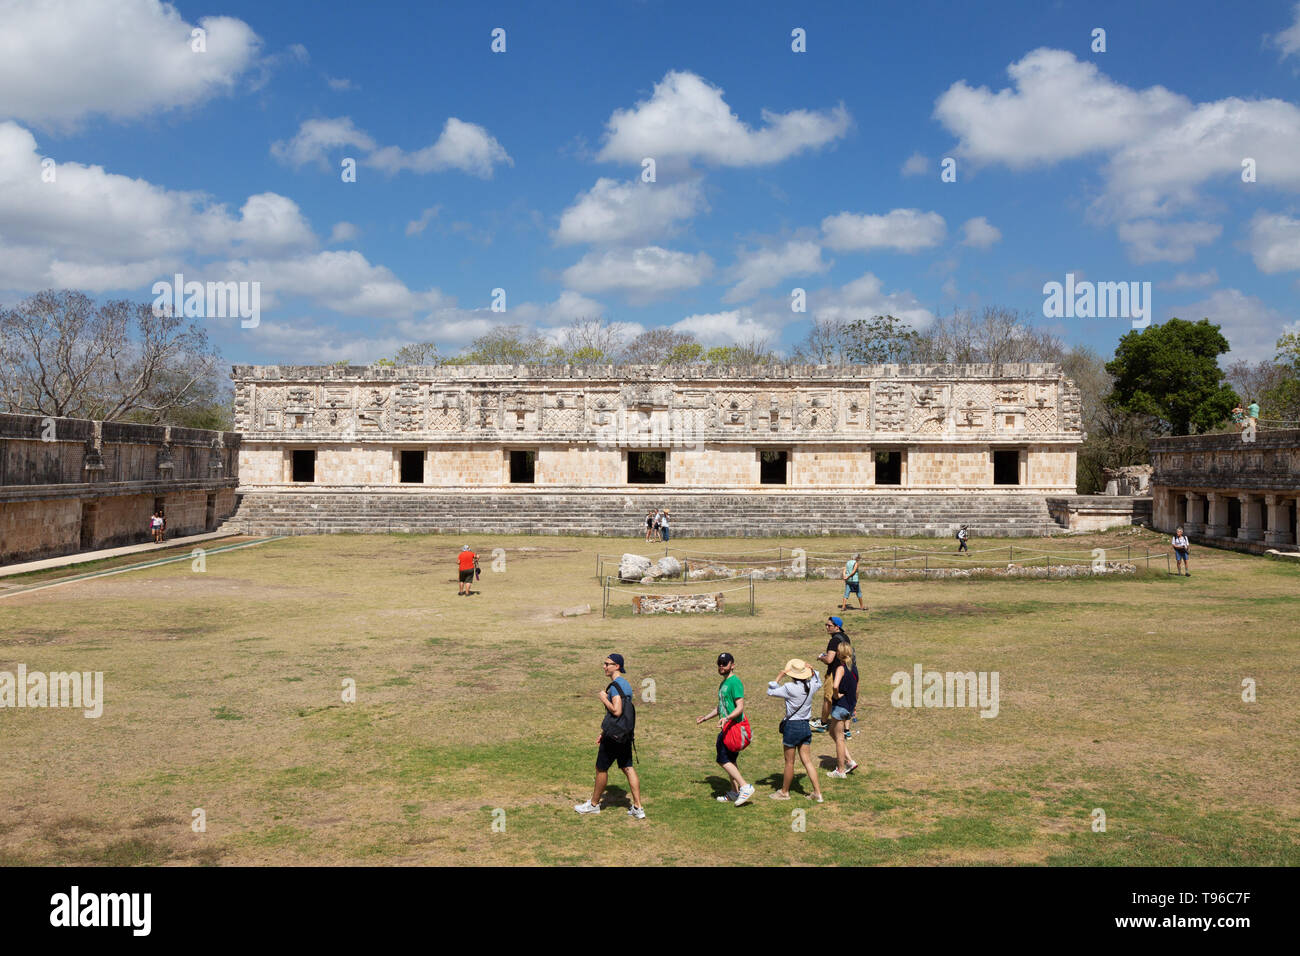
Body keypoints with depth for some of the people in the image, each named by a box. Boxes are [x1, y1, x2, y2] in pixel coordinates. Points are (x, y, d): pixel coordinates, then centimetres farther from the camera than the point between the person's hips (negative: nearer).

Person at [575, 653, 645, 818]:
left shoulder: (615, 686, -17)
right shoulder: (626, 684, 14)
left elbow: (616, 711, -27)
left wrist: (604, 699, -11)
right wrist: (603, 733, 25)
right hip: (626, 735, 9)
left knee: (601, 769, 7)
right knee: (628, 768, 8)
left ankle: (594, 804, 21)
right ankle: (638, 808, 5)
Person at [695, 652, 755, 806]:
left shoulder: (735, 681, -14)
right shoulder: (724, 683, 17)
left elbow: (740, 707, -22)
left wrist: (727, 718, -37)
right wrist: (704, 718, 34)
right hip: (727, 727, 10)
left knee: (723, 760, -12)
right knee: (730, 760, 13)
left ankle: (745, 787, -11)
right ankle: (736, 793, 20)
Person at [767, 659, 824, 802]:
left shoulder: (790, 688, -19)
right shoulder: (811, 687, -3)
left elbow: (770, 692, -7)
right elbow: (818, 684, 22)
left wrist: (780, 675, -7)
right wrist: (812, 671, 13)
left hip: (792, 726, -5)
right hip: (805, 726, 6)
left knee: (789, 762, 8)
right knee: (807, 760, 11)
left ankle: (784, 792, 23)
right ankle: (817, 792, 9)